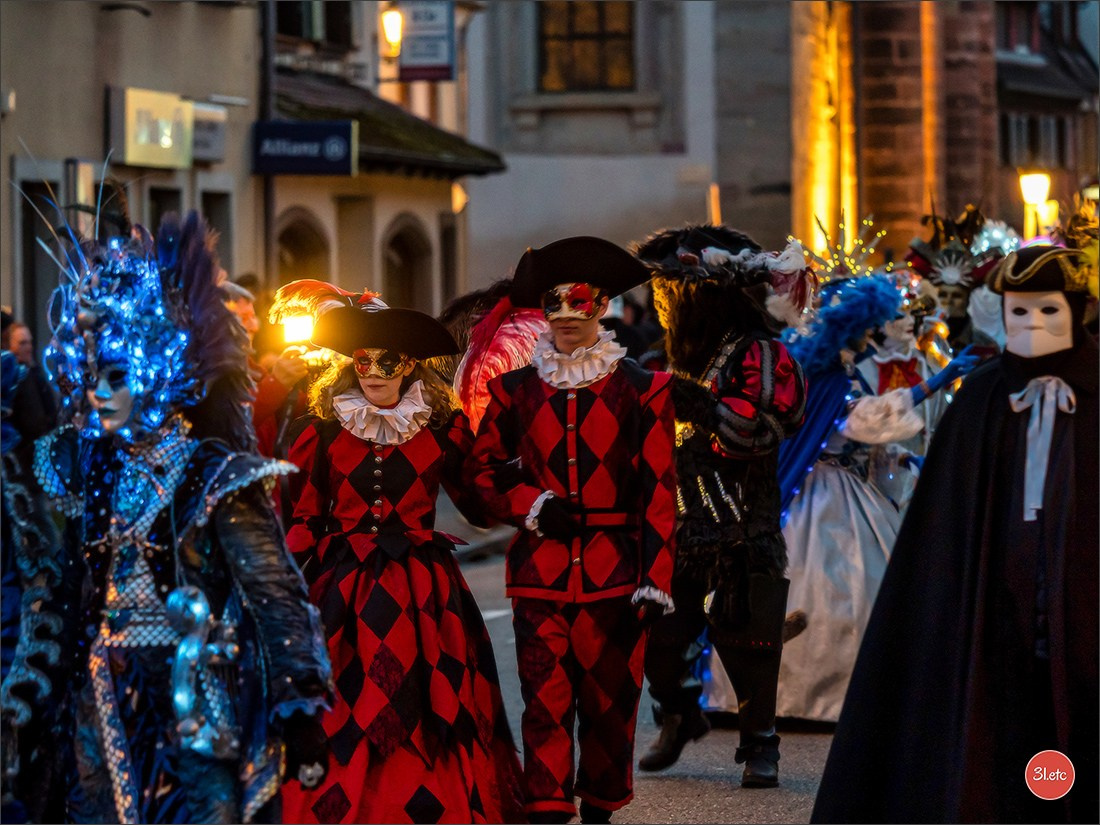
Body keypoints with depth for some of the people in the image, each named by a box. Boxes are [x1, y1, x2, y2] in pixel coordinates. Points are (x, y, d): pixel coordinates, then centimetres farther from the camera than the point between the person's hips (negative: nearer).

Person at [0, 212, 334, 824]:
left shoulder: (216, 478, -9)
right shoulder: (94, 478, 8)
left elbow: (277, 597, -11)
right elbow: (61, 601, 14)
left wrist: (300, 707, -16)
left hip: (194, 715, -5)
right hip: (106, 715, 6)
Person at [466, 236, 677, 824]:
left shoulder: (639, 390, 2)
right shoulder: (515, 390, 8)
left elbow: (658, 490, 0)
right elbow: (483, 468, 15)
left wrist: (653, 581, -7)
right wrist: (532, 506, -5)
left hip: (613, 572, -1)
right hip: (540, 570, 1)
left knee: (608, 702, 6)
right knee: (545, 702, -6)